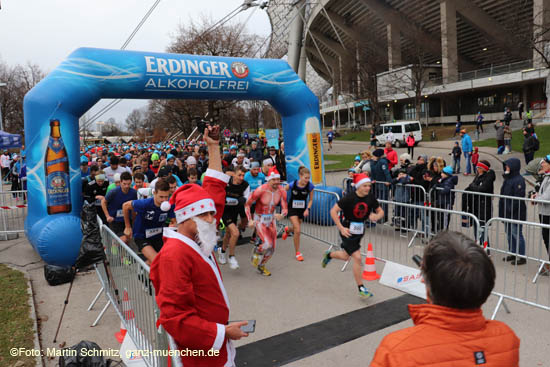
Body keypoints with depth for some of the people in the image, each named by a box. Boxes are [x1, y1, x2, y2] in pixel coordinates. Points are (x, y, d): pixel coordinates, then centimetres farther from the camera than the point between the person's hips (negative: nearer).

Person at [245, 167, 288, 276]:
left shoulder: (281, 191, -11)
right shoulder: (260, 190, -23)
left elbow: (285, 209, -7)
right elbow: (247, 204, -12)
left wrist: (281, 215, -30)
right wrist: (250, 220, -18)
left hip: (271, 220, 5)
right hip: (259, 220, -5)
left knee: (271, 249, 9)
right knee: (268, 244, -23)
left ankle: (261, 266, 35)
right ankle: (257, 251, 12)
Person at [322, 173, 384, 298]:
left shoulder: (370, 197, -8)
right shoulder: (349, 198, -22)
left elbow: (381, 211, 3)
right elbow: (333, 211, -18)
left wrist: (377, 216, -21)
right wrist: (341, 228, -22)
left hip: (360, 230, 6)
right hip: (348, 231, -6)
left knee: (345, 256, 19)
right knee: (357, 257, -12)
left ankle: (329, 255, 52)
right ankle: (361, 288, 4)